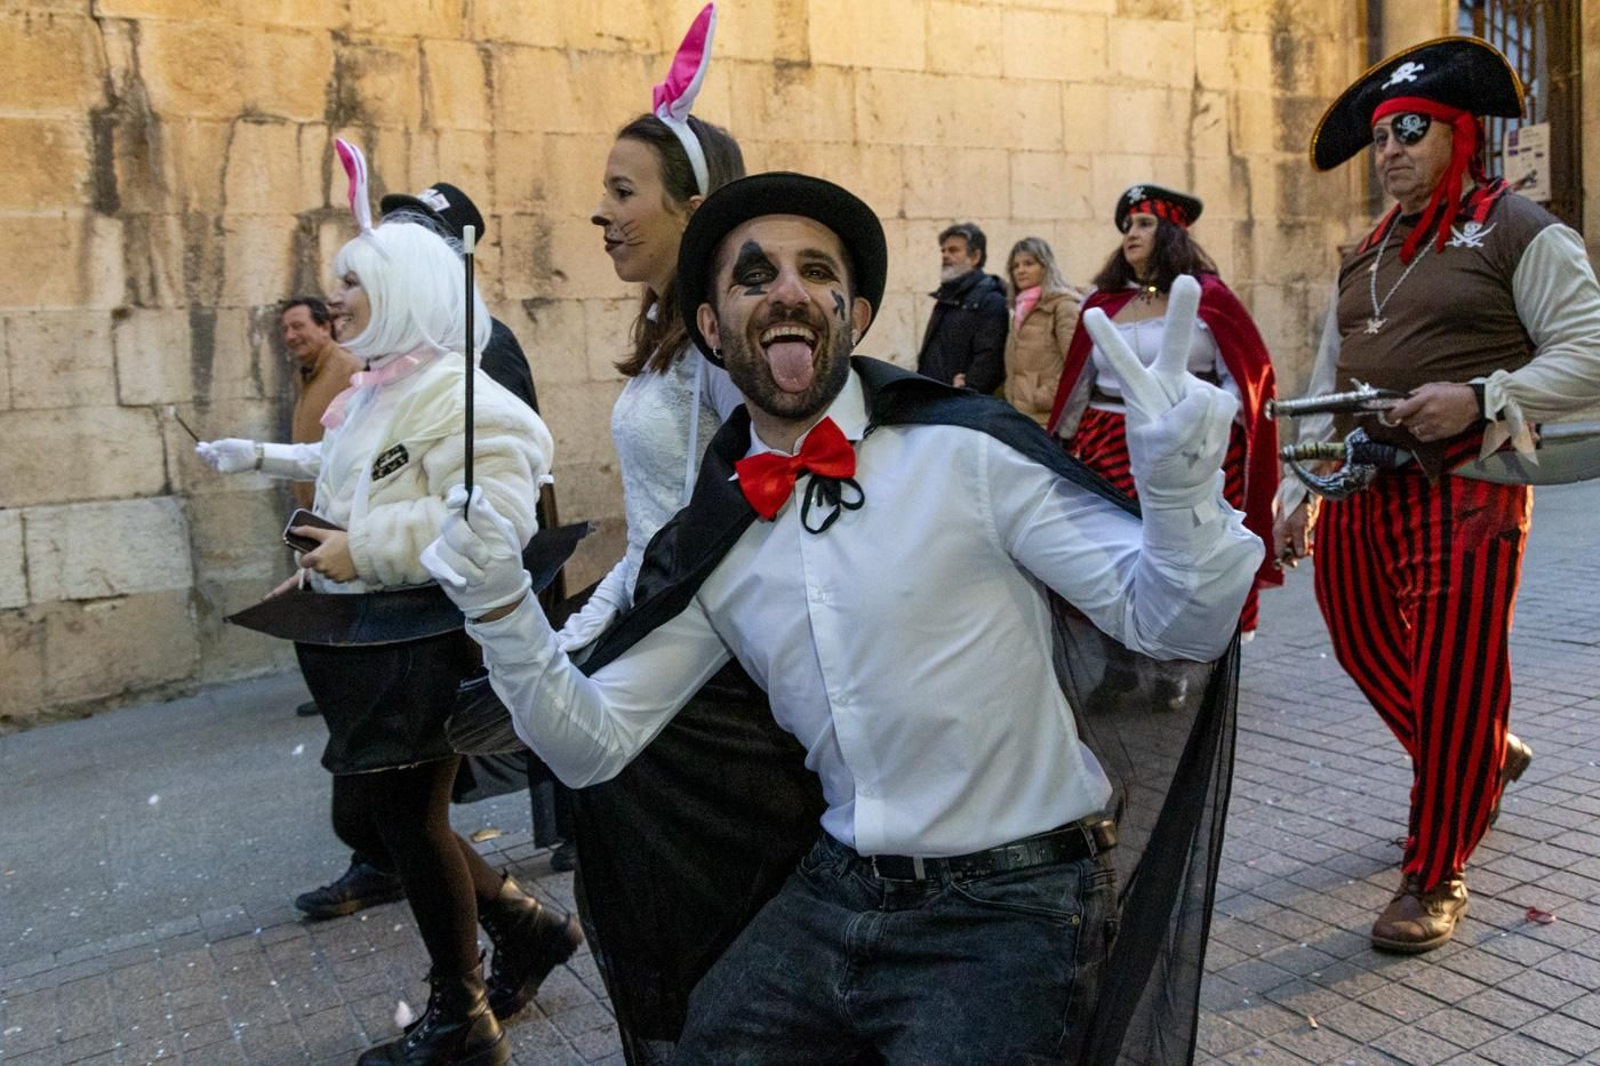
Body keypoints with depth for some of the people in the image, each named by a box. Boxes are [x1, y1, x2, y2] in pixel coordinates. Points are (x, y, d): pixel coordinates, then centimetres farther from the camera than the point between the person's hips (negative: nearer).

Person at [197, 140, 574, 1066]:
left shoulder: (455, 392, -18)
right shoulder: (378, 392, 12)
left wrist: (359, 549, -25)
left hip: (427, 646, -10)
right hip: (366, 643, 10)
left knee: (408, 817, 2)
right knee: (369, 817, 16)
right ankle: (528, 926, 30)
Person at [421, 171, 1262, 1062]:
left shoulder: (967, 450, -12)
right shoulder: (712, 540, 2)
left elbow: (1175, 622, -12)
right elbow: (595, 744, 5)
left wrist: (1178, 486, -32)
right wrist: (503, 608, -10)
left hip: (1007, 904, -4)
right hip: (837, 892, 4)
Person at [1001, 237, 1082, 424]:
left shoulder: (1063, 305, -4)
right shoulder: (1021, 310, 21)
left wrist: (1044, 398, -13)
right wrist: (1011, 401, 12)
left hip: (1047, 417, -8)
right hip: (1019, 414, 8)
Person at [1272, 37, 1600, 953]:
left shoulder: (1520, 232, -2)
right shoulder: (1368, 256, 17)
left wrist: (1479, 399, -21)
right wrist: (1301, 488, 14)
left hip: (1468, 490, -7)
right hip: (1367, 488, 7)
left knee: (1452, 682, -5)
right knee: (1372, 653, 14)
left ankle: (1435, 880, 11)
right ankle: (1482, 759, 43)